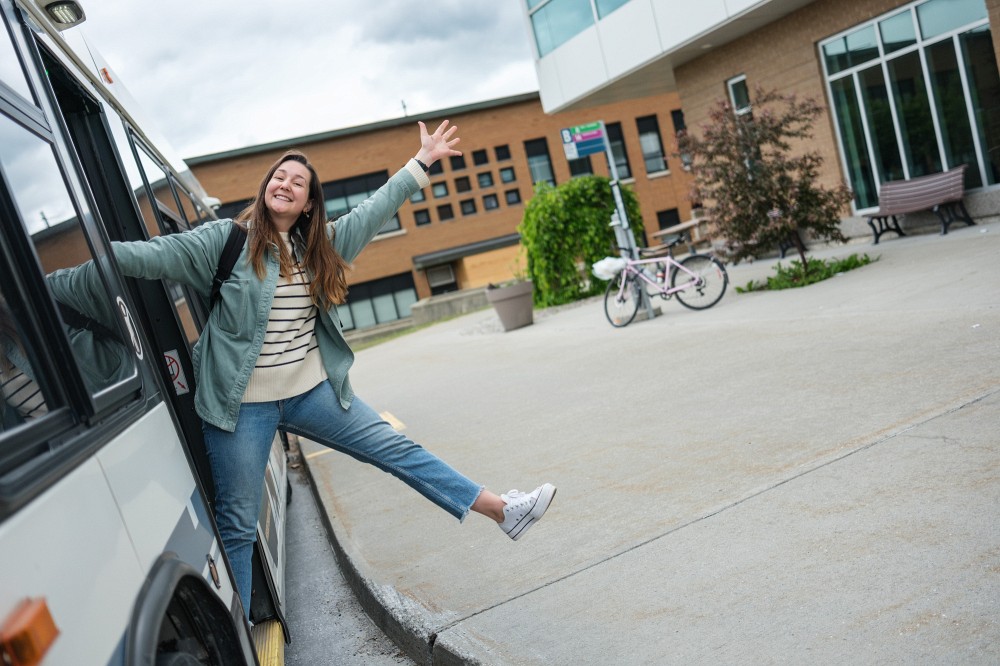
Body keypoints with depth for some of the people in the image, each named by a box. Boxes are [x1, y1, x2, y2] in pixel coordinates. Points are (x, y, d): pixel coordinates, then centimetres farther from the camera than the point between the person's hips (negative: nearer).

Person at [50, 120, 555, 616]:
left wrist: (422, 162, 16)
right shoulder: (227, 239, -5)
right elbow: (157, 255, -11)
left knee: (397, 450, 4)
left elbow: (374, 211, 14)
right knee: (237, 526, 4)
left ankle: (502, 510, 10)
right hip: (244, 403, -4)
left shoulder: (321, 243, 10)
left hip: (312, 390, 4)